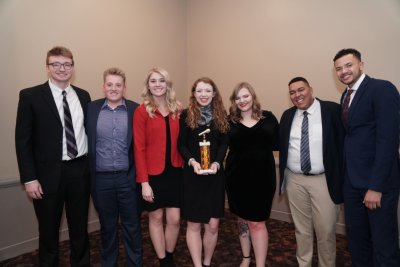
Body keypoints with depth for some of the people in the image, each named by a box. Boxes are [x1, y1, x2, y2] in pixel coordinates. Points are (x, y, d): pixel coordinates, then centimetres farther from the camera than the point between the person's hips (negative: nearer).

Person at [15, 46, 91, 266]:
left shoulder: (83, 96, 7)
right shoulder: (30, 96, -4)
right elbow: (23, 140, -6)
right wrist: (29, 178, -10)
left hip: (80, 171, 3)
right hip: (49, 174, -3)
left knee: (80, 228, 17)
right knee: (49, 231, 15)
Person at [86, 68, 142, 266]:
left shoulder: (135, 110, -2)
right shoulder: (91, 109, 2)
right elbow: (85, 142, 3)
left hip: (128, 177, -1)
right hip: (101, 179, 1)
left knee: (132, 226, 12)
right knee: (107, 226, 17)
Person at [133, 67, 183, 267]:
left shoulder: (177, 110, 5)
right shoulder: (142, 111, -7)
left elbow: (180, 143, 8)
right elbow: (139, 149, -10)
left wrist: (184, 166, 0)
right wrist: (144, 181, -13)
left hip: (175, 172, 3)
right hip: (153, 173, -3)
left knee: (175, 219, 8)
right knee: (156, 218, 11)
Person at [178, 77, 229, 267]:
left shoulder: (221, 115, 8)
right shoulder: (186, 115, 1)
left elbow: (224, 144, 3)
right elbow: (181, 145, -1)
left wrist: (217, 163, -13)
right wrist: (192, 161, -17)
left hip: (215, 176, 2)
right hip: (192, 176, -2)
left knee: (212, 225, 7)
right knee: (194, 225, 6)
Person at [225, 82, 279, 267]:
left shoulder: (268, 118, 1)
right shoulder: (229, 121, 1)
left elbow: (278, 144, -1)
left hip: (262, 176, -2)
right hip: (237, 176, 2)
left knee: (257, 222, 3)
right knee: (242, 219, 17)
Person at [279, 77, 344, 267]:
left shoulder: (332, 110, -5)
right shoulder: (287, 115, 8)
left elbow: (344, 141, -7)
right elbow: (280, 144, 9)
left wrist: (341, 176, -10)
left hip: (324, 180, -3)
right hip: (294, 180, 4)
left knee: (325, 230, 6)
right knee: (301, 228, 17)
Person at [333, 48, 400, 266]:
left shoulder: (382, 89, -11)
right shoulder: (346, 95, 13)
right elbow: (351, 135, 11)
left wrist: (376, 186, -20)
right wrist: (345, 175, 3)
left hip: (378, 181, -7)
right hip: (352, 179, 7)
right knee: (356, 237, 17)